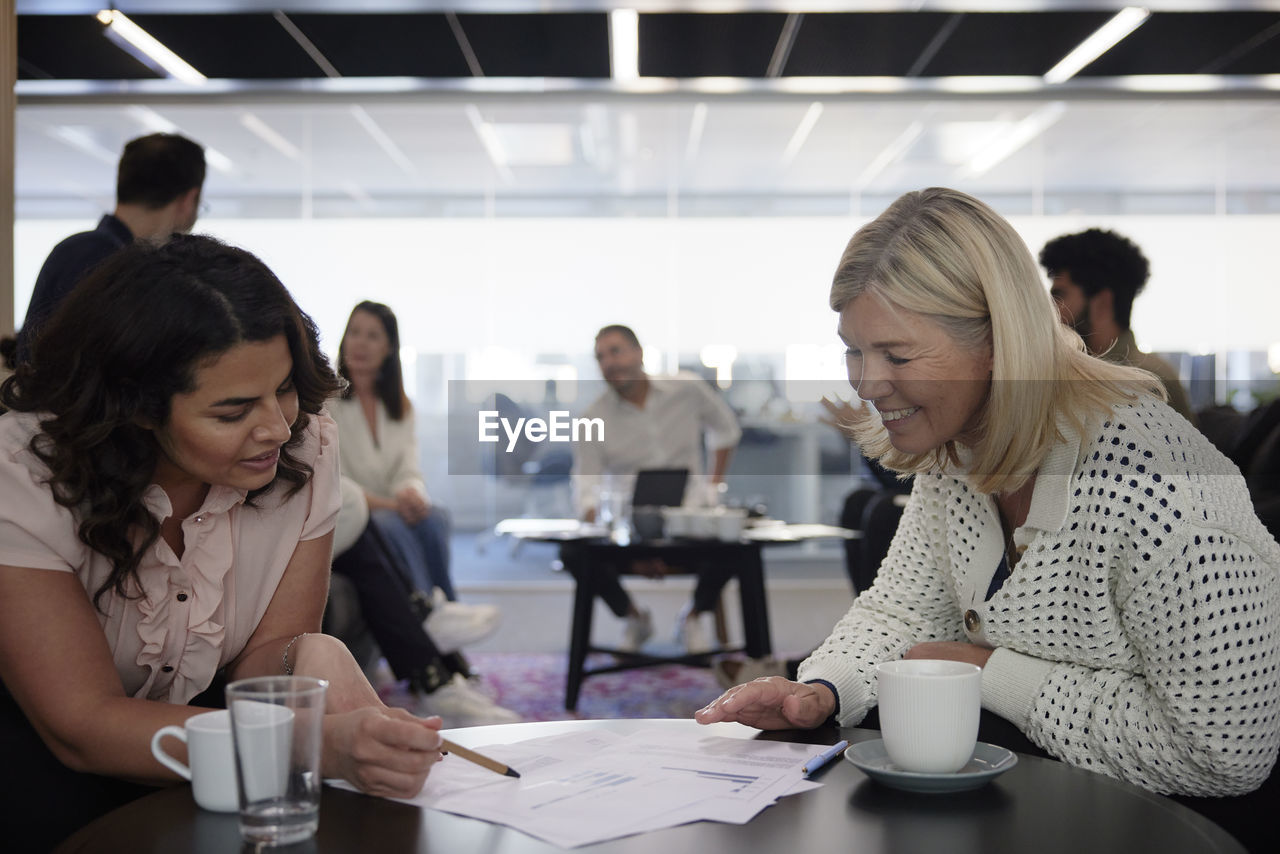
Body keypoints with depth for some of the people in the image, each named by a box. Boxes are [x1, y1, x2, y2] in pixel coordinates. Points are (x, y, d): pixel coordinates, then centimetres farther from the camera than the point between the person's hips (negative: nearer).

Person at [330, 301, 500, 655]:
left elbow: (409, 473, 5)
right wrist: (387, 503, -25)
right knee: (389, 525, -36)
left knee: (434, 517, -28)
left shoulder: (399, 405, 15)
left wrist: (412, 494, -22)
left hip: (390, 513, 4)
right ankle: (434, 617, -41)